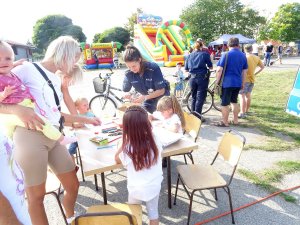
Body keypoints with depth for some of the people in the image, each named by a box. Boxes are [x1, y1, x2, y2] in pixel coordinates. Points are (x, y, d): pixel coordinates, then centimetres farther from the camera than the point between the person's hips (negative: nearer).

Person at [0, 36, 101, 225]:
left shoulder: (56, 79, 16)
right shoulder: (27, 69, -6)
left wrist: (85, 119, 24)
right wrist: (18, 109, -27)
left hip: (54, 139, 7)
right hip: (31, 137, -7)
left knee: (73, 185, 13)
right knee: (36, 196, 4)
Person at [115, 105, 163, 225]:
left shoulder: (128, 149, -28)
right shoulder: (155, 139, -20)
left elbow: (117, 159, -4)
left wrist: (125, 141, -8)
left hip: (137, 189, -2)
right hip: (154, 186, 3)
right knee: (153, 212, 26)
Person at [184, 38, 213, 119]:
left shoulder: (189, 55, 10)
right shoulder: (205, 54, 0)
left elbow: (186, 69, 11)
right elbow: (211, 67, 2)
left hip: (192, 78, 4)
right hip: (202, 78, -4)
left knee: (194, 97, 14)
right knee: (200, 98, -1)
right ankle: (197, 116, -2)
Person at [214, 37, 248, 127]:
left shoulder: (226, 55, -8)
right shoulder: (243, 55, 9)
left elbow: (219, 70, -14)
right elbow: (244, 71, 13)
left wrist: (217, 81, -5)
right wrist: (243, 83, 21)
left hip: (227, 82, -6)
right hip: (238, 83, 6)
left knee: (225, 103, 2)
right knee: (234, 101, 19)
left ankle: (225, 122, 10)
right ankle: (235, 120, 27)